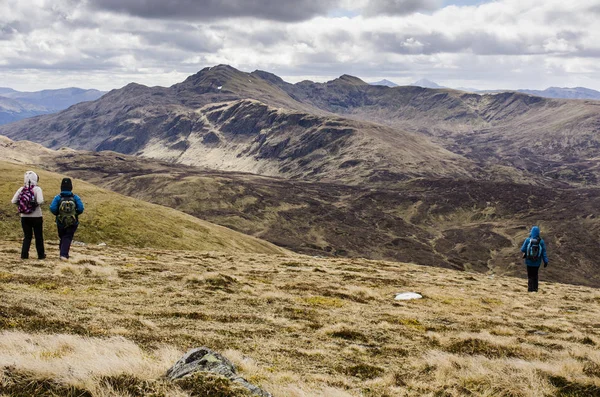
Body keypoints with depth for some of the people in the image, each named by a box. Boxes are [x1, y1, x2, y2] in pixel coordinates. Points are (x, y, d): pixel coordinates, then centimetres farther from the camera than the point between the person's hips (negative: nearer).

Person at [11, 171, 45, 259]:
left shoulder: (21, 189, 0)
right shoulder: (37, 189, -11)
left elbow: (13, 201, -6)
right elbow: (40, 201, -25)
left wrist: (21, 204, 8)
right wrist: (36, 204, -4)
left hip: (24, 217, 3)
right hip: (36, 216, -3)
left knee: (27, 236, 14)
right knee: (39, 236, 11)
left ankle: (24, 254, 5)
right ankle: (41, 255, 19)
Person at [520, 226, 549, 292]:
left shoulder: (528, 240, -13)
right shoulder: (541, 241, -8)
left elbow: (522, 250, -8)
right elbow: (544, 252, -7)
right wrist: (545, 261, -3)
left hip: (529, 262, -2)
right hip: (537, 262, 2)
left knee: (530, 276, 9)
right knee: (535, 275, 19)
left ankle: (530, 289, 3)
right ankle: (535, 288, 20)